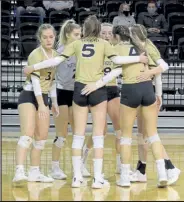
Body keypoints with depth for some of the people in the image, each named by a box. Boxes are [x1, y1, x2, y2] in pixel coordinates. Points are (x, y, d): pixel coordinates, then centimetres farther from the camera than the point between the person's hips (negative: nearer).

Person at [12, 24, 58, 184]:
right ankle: (19, 172, -28)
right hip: (29, 96, -8)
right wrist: (41, 105, -29)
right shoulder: (36, 54, -16)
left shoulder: (55, 55, 7)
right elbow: (35, 80, -23)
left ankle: (34, 172, 17)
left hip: (43, 97, 8)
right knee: (28, 134, -21)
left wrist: (54, 102, 15)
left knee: (42, 137, 8)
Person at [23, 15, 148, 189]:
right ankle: (97, 178, -1)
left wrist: (33, 67, 11)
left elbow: (57, 60, 3)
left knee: (78, 135, 7)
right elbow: (117, 59, -9)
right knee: (98, 136, 2)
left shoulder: (76, 44, 8)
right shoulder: (103, 44, 4)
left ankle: (77, 177, 6)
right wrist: (138, 58, 1)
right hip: (98, 89, -2)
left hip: (80, 89, 2)